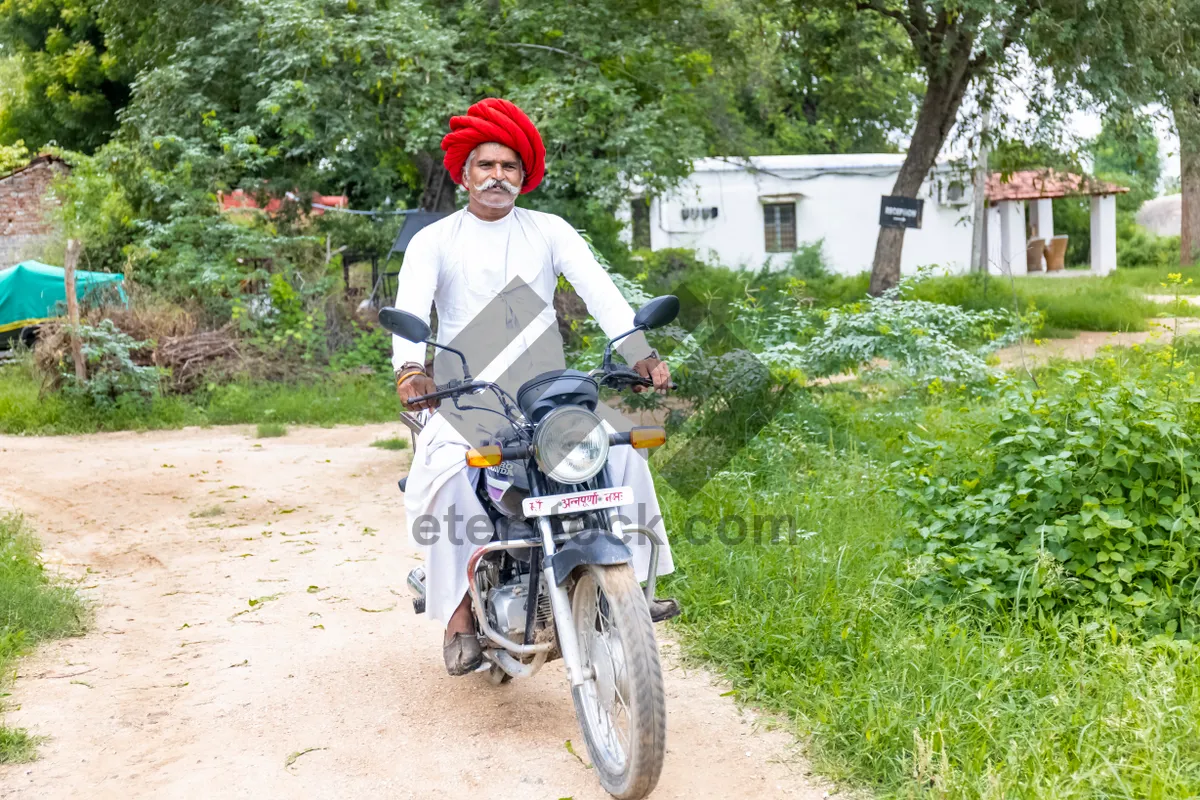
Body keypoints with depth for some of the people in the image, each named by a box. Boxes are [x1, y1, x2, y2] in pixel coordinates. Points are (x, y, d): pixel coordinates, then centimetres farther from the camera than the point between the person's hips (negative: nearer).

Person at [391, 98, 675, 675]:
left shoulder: (549, 231, 11)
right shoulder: (433, 240, 7)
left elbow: (598, 288, -3)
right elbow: (409, 308, -9)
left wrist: (640, 352, -20)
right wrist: (410, 369, -31)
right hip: (462, 395, -2)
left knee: (621, 443, -20)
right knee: (445, 468, -29)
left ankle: (628, 573, -7)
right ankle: (460, 608, -17)